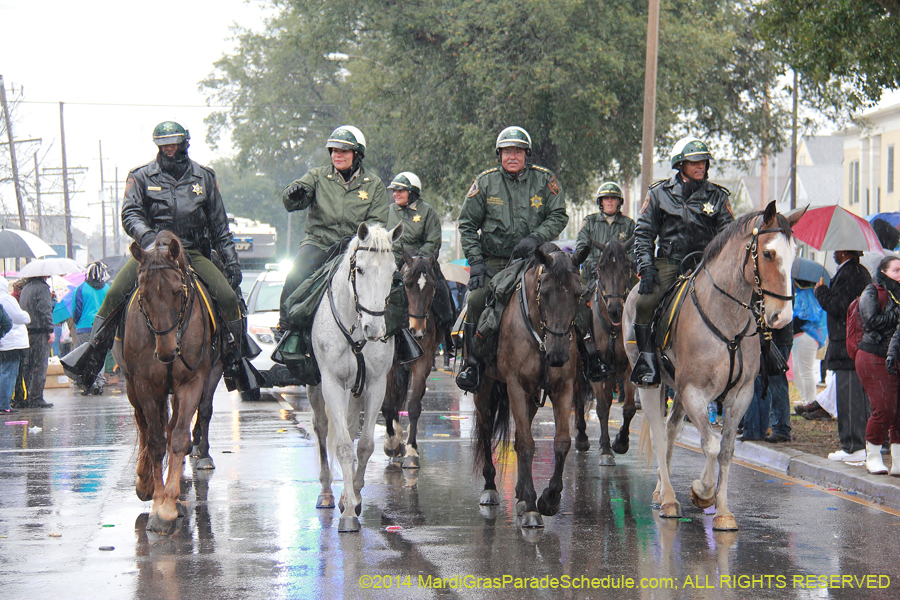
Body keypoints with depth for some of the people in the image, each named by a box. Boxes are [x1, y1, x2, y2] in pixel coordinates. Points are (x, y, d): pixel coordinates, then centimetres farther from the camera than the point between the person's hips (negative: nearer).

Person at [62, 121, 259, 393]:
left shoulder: (204, 177, 10)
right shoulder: (142, 177, 3)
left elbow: (219, 226, 15)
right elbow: (130, 214, -7)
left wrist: (231, 260, 8)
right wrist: (147, 237, -28)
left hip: (194, 253, 1)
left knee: (228, 296, -18)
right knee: (115, 293, -23)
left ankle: (236, 360, -2)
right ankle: (93, 352, -10)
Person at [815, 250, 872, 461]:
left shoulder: (847, 274, -15)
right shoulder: (862, 272, 17)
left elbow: (837, 307, -20)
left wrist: (821, 291, -5)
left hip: (847, 347, -10)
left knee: (848, 397, -7)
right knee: (860, 396, 13)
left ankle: (854, 447, -7)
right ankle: (863, 445, 17)